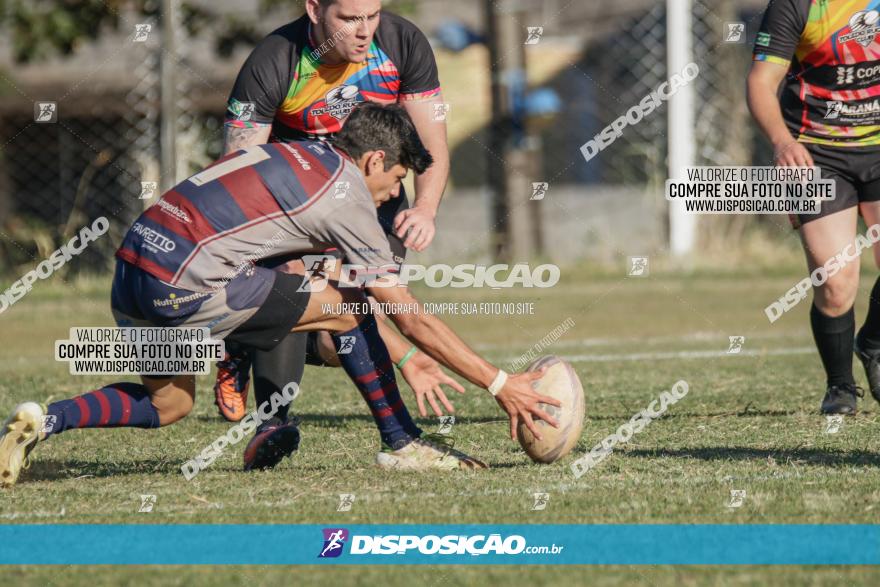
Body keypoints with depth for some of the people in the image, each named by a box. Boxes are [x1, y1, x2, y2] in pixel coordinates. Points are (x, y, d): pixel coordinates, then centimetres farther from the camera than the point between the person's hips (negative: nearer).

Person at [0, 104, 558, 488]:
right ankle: (402, 445, 12)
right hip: (184, 283, -8)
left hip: (132, 262, 8)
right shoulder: (348, 197, -1)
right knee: (347, 309, 2)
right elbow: (413, 321, 1)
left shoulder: (299, 153, 22)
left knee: (168, 404, 27)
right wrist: (501, 385, 6)